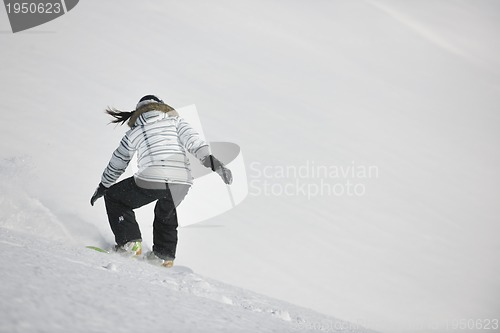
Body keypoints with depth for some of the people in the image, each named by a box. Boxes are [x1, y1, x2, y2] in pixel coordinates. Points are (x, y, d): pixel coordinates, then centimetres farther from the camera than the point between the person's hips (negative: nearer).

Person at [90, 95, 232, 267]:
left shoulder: (134, 132, 22)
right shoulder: (175, 120, 21)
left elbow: (117, 163, 31)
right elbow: (193, 140, 3)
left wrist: (102, 187, 44)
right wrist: (212, 161, -4)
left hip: (150, 181, -3)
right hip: (182, 181, 3)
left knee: (114, 197, 22)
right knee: (166, 212, 35)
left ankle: (130, 242, 8)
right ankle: (165, 254, 25)